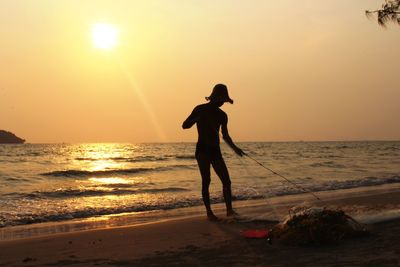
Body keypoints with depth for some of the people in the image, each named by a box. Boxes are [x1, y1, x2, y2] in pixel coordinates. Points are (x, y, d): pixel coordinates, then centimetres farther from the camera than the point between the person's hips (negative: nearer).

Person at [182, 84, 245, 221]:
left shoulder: (222, 115, 13)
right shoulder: (200, 109, -2)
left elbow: (225, 135, 22)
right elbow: (185, 125, -5)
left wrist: (234, 148, 9)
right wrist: (198, 118, -21)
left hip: (216, 151, 5)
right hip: (202, 149, -5)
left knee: (226, 180, -4)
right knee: (206, 180, -9)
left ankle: (229, 210, 0)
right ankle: (209, 212, -4)